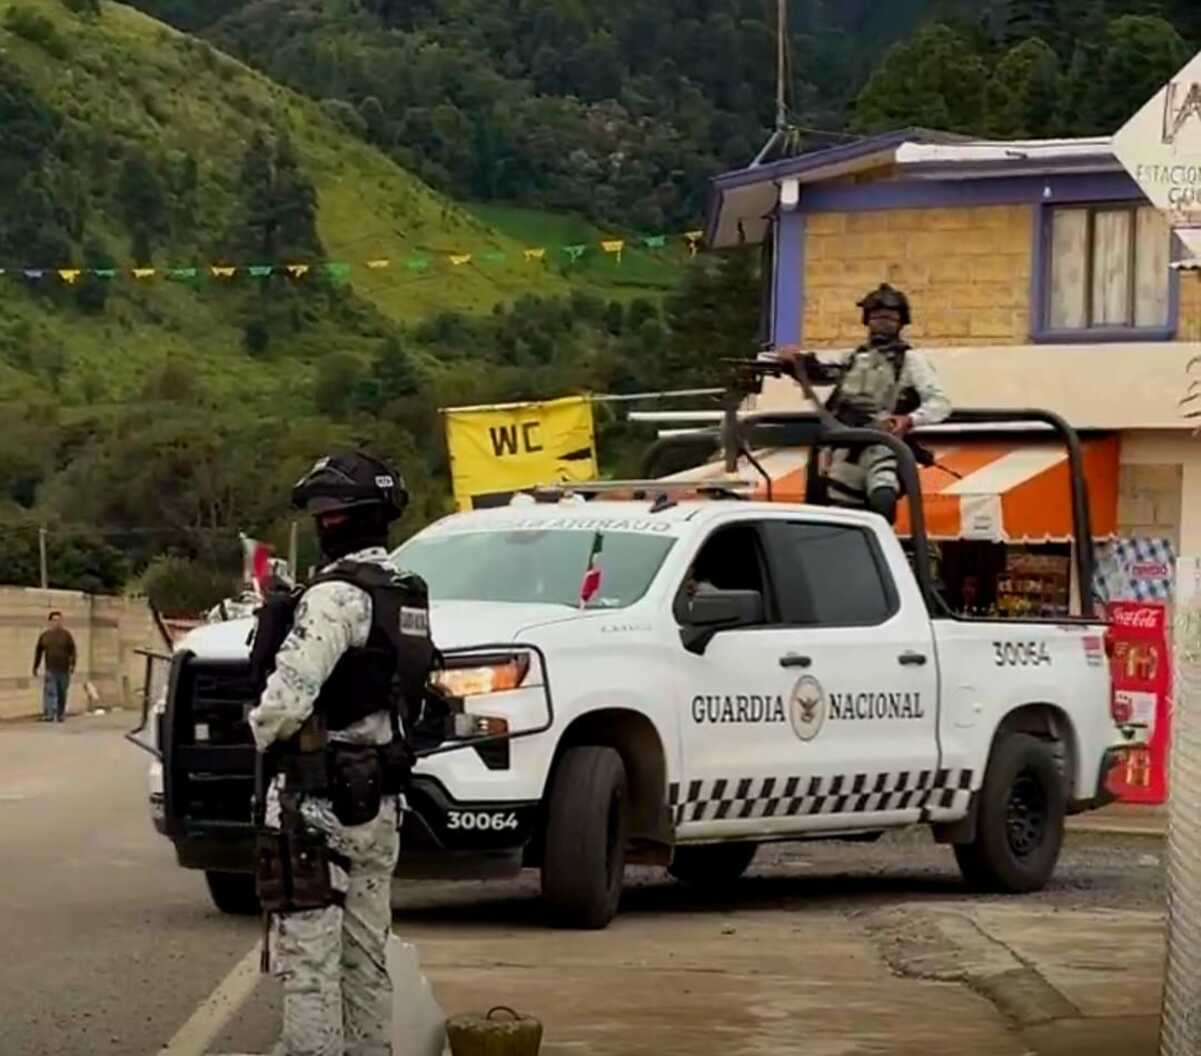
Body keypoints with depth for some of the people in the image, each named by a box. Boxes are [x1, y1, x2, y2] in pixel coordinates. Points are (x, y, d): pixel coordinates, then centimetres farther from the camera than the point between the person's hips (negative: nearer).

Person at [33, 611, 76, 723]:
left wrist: (72, 664, -14)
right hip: (50, 670, 0)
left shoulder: (66, 634, 0)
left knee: (62, 694, 8)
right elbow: (38, 652, 12)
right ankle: (49, 715, -21)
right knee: (49, 692, -14)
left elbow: (72, 651, -2)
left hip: (64, 670, 0)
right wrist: (35, 667, 11)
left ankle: (61, 715, 20)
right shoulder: (44, 635, 5)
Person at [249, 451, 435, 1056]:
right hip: (379, 801, 9)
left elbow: (289, 693, -25)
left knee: (308, 960, -7)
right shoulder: (409, 597, 13)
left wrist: (261, 732, -4)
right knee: (366, 955, 15)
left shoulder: (338, 595, -17)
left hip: (317, 802, -9)